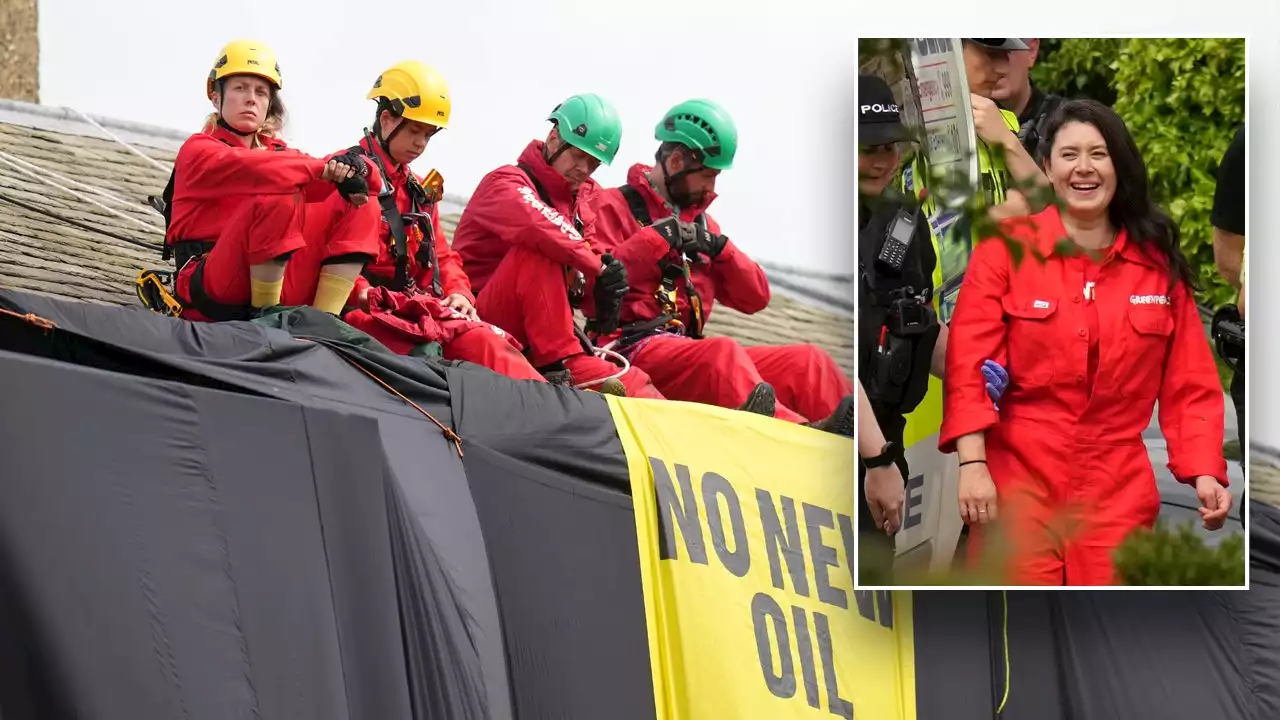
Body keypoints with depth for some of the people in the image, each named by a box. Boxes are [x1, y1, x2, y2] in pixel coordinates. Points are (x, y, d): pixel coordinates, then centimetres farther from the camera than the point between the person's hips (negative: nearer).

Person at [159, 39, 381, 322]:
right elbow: (258, 170, -21)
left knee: (359, 205, 0)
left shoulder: (276, 152, 19)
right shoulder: (199, 150, 1)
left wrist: (351, 170, -18)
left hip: (280, 284, 7)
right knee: (279, 194, -28)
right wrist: (330, 169, -22)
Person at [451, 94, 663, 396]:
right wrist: (598, 265, -28)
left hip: (540, 330, 7)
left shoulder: (582, 203, 16)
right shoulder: (506, 183, -9)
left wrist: (601, 291, -17)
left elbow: (581, 277, 6)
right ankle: (559, 365, -35)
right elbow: (537, 226, -33)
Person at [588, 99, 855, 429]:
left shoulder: (701, 220, 25)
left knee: (808, 361, -13)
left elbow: (755, 298, 20)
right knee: (723, 355, -37)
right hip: (635, 349, -7)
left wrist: (719, 247, 4)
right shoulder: (616, 206, 5)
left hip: (689, 348, 7)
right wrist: (657, 238, -9)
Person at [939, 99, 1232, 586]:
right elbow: (969, 363, -5)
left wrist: (1204, 471, -5)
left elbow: (1189, 381, 9)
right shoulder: (1006, 247, 1)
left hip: (1119, 490, 2)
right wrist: (972, 463, -16)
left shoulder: (1159, 264, 8)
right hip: (1017, 481, -2)